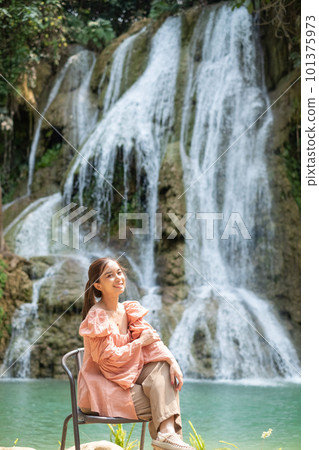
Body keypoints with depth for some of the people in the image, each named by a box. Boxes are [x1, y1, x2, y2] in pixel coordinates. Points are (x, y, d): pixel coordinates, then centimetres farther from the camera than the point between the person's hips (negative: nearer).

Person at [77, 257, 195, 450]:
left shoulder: (129, 310, 6)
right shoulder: (96, 318, -17)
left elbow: (152, 339, -2)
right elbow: (109, 359, -21)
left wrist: (172, 361, -20)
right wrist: (141, 342, -13)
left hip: (128, 377, 7)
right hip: (102, 385, -7)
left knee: (162, 366, -19)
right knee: (157, 405, -25)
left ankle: (168, 433, -29)